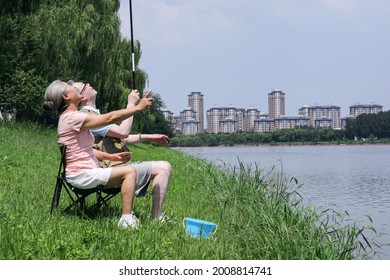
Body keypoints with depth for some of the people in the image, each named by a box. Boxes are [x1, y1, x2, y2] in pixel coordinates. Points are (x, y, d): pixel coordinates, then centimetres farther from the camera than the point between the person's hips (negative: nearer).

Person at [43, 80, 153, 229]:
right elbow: (110, 117, -20)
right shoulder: (73, 117, -16)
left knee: (127, 170, 16)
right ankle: (126, 220, -18)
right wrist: (138, 107, -13)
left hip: (85, 172, 10)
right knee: (129, 171, -16)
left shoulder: (69, 117, 17)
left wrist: (111, 156, 6)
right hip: (81, 175, -10)